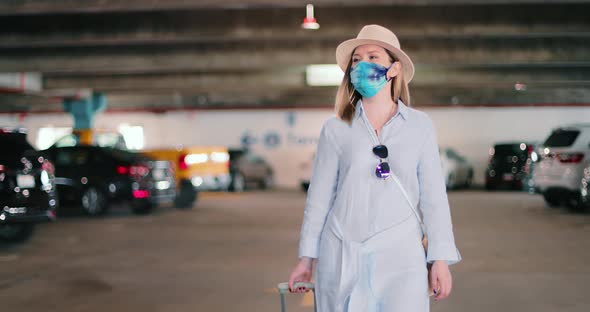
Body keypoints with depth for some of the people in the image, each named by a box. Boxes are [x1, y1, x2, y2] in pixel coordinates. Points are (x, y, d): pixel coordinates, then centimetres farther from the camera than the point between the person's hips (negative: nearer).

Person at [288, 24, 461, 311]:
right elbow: (319, 196, 6)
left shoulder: (420, 126, 4)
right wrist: (306, 257, 7)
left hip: (400, 256, 0)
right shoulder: (335, 129, 3)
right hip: (341, 256, 1)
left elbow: (433, 196, 3)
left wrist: (441, 258, 0)